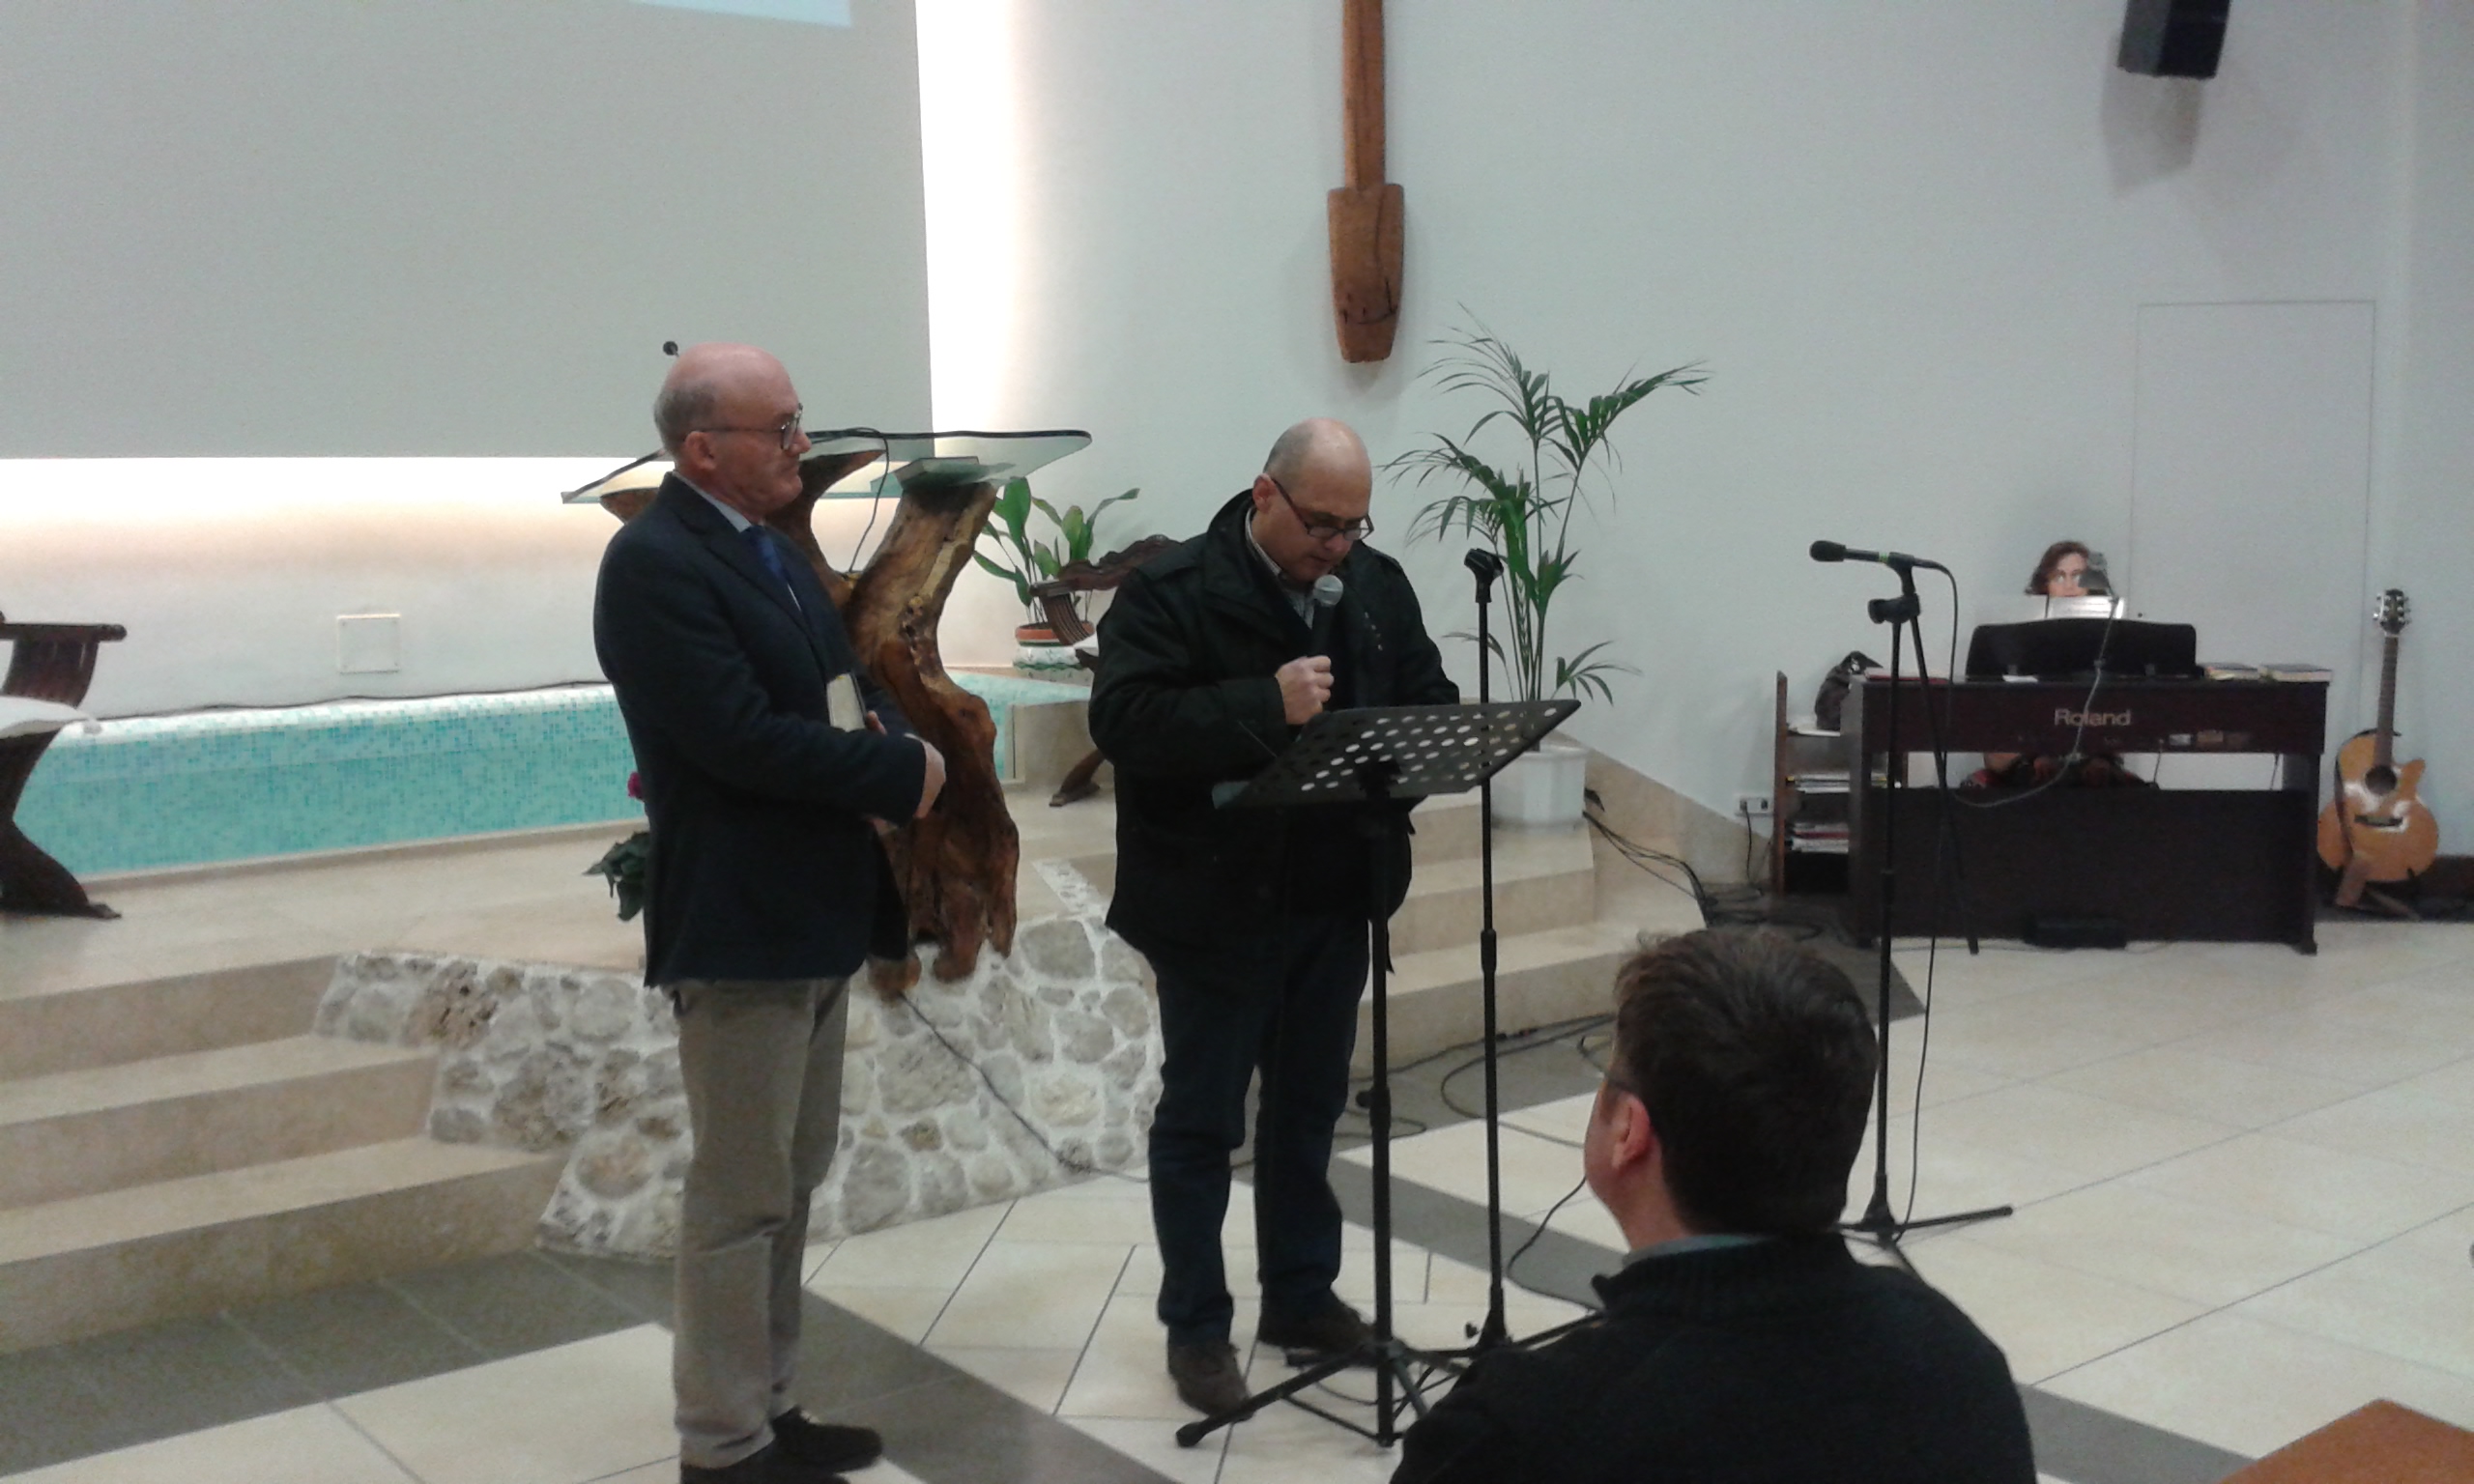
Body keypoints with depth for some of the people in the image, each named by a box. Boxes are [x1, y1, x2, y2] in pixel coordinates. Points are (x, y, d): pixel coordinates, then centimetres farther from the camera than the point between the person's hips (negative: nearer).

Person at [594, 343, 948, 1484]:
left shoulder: (771, 546, 13)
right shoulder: (653, 561, -17)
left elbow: (838, 682, 15)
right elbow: (744, 738, -26)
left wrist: (887, 736, -8)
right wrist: (901, 772, -16)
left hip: (810, 913, 10)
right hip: (739, 922, -10)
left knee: (792, 1180, 17)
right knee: (740, 1196, 1)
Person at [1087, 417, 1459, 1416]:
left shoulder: (1377, 584, 5)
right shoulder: (1172, 589, -13)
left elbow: (1429, 698, 10)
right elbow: (1123, 720, -23)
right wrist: (1266, 706, -31)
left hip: (1333, 899, 6)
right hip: (1214, 907, -5)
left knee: (1308, 1108, 18)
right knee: (1200, 1121, 7)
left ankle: (1302, 1296, 34)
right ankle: (1195, 1325, 21)